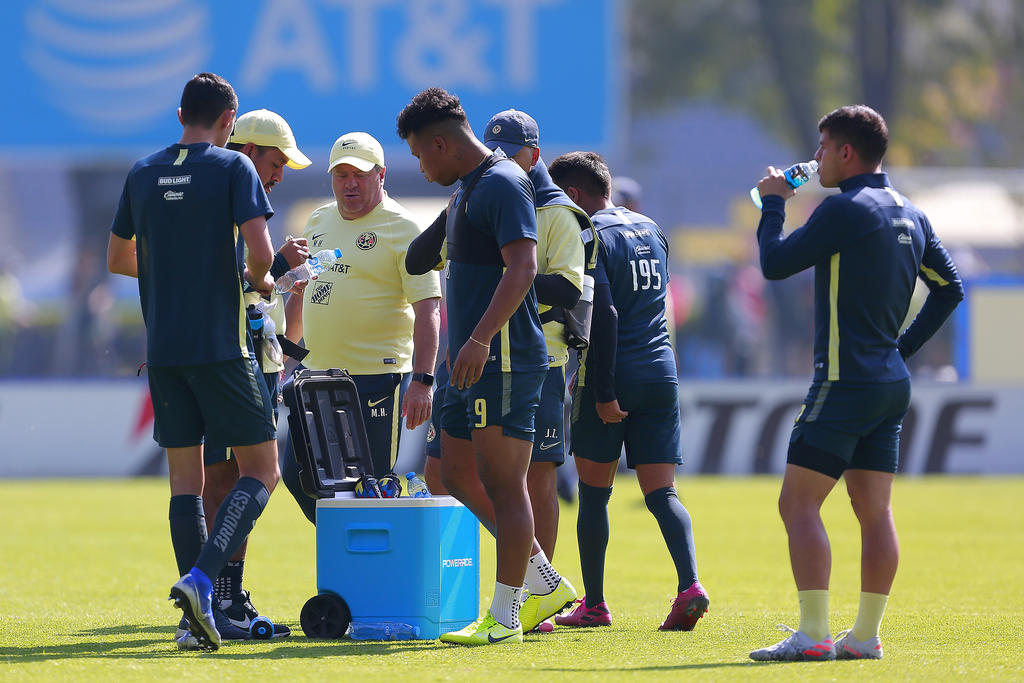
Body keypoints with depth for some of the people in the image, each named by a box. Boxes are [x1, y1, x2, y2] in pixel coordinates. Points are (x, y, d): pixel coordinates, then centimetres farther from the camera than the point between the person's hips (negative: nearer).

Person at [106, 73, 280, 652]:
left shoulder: (142, 174, 10)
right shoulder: (233, 168, -5)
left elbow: (117, 259, 19)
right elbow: (261, 251, -15)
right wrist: (258, 279, 7)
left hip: (162, 348, 5)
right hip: (221, 345, -5)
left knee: (185, 478, 8)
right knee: (261, 471, 1)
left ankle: (201, 614, 3)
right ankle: (201, 580, -19)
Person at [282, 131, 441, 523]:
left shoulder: (403, 229, -8)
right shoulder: (319, 222, 14)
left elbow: (428, 309, -14)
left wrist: (422, 380, -22)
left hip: (375, 379, -7)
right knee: (298, 477, 7)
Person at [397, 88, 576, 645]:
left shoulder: (503, 184, -12)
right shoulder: (467, 188, 19)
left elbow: (522, 268, -23)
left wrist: (480, 339, -29)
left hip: (504, 361, -11)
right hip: (475, 364, 11)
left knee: (503, 484, -7)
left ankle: (505, 617, -4)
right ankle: (544, 584, 20)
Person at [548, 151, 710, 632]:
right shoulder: (651, 230, 15)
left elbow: (604, 315, -18)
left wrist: (604, 390, -18)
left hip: (610, 375, -6)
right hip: (661, 374, 6)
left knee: (593, 494, 6)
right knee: (661, 492, 1)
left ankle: (594, 604, 10)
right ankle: (689, 584, -19)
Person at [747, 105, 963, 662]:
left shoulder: (846, 209, -13)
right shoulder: (910, 214, 13)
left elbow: (775, 264, -10)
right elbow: (949, 288, 20)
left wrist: (773, 203, 6)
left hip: (845, 381, -9)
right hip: (892, 383, 9)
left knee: (798, 505, -7)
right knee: (874, 512, 8)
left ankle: (812, 635, -13)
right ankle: (865, 635, 8)